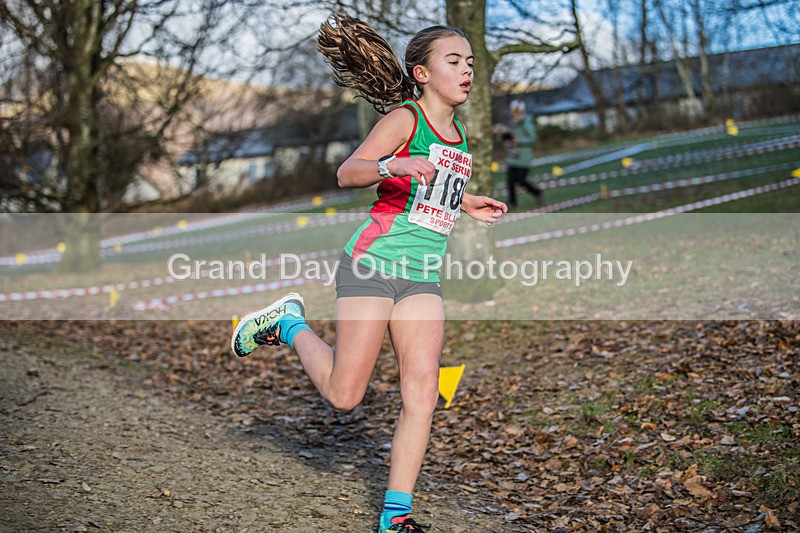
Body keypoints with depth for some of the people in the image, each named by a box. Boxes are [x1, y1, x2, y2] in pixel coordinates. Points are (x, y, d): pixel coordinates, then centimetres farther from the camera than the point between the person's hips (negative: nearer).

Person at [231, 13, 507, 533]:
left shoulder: (457, 133, 16)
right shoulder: (404, 118, -7)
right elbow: (347, 173, -17)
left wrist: (466, 204, 18)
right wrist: (391, 165, -35)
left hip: (422, 277, 7)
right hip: (373, 264, -6)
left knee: (423, 396, -4)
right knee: (344, 394, -2)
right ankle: (290, 324, 24)